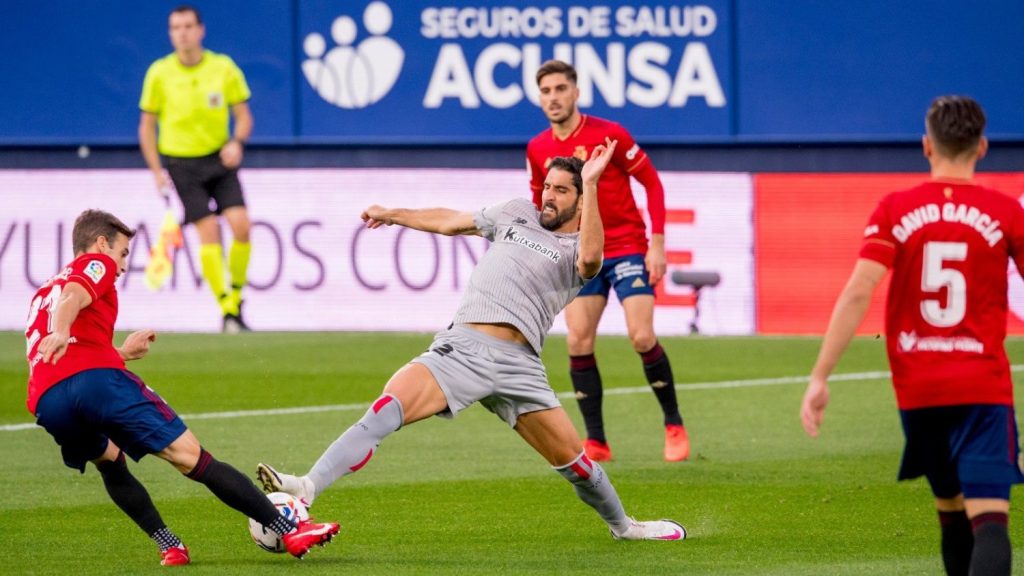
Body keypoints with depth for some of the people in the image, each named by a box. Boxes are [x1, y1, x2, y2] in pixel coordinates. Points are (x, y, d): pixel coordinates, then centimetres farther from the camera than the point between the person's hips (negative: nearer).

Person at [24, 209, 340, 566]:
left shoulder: (42, 294, 37)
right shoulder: (96, 265, 16)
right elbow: (74, 296, -8)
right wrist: (61, 332, -28)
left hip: (45, 403, 6)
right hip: (99, 379, -6)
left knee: (109, 462, 33)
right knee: (191, 456, -4)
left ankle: (169, 546, 18)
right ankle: (289, 531, -5)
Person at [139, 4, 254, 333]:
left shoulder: (224, 68, -2)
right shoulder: (159, 74, -4)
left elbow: (243, 115, 4)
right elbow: (147, 125, 4)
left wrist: (237, 143, -16)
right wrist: (156, 171, -3)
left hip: (220, 159, 2)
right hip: (182, 164, -2)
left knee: (240, 224, -14)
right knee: (208, 232, -13)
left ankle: (236, 297, 7)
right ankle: (228, 312, -9)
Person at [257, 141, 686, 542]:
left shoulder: (578, 249, 7)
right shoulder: (518, 214, 20)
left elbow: (590, 257, -19)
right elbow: (451, 222, 34)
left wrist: (591, 185, -18)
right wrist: (394, 214, 39)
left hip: (518, 365, -2)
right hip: (462, 345, 2)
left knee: (574, 462, 0)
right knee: (389, 407, -22)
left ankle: (623, 527, 29)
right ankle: (308, 488, -31)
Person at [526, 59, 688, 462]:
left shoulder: (609, 134, -12)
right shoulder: (537, 150, 2)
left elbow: (652, 183, -6)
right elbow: (540, 206, 16)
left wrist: (657, 244, -11)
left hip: (627, 248, -4)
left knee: (642, 338, -13)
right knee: (578, 342, -7)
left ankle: (674, 427, 5)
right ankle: (595, 442, -1)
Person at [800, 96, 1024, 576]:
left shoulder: (894, 211, 0)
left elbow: (857, 293, -9)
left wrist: (820, 377, -9)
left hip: (918, 390, 3)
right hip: (985, 387, -3)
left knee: (951, 513, 21)